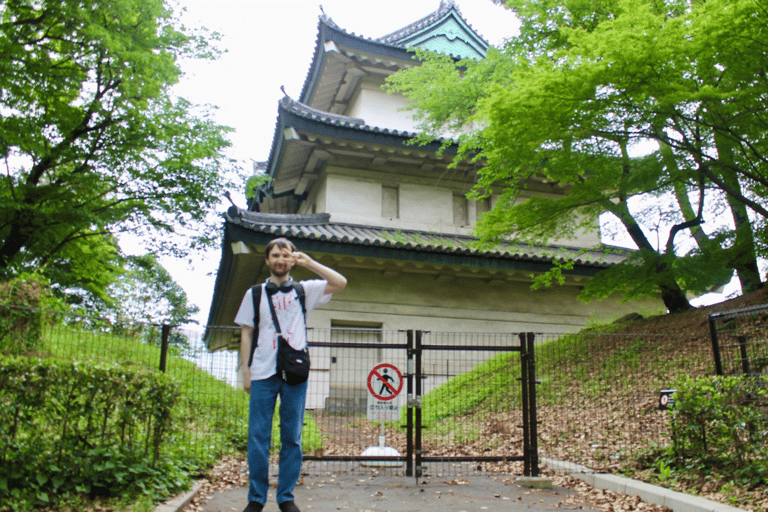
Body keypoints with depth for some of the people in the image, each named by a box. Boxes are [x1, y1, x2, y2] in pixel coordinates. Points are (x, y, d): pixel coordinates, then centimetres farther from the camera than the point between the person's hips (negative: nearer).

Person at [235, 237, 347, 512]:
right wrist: (245, 370, 2)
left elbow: (340, 282, 2)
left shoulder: (304, 290, 12)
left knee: (292, 437, 3)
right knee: (258, 436, -1)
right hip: (263, 373, 0)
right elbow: (246, 334, 12)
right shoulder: (254, 294, 14)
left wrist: (308, 262, -1)